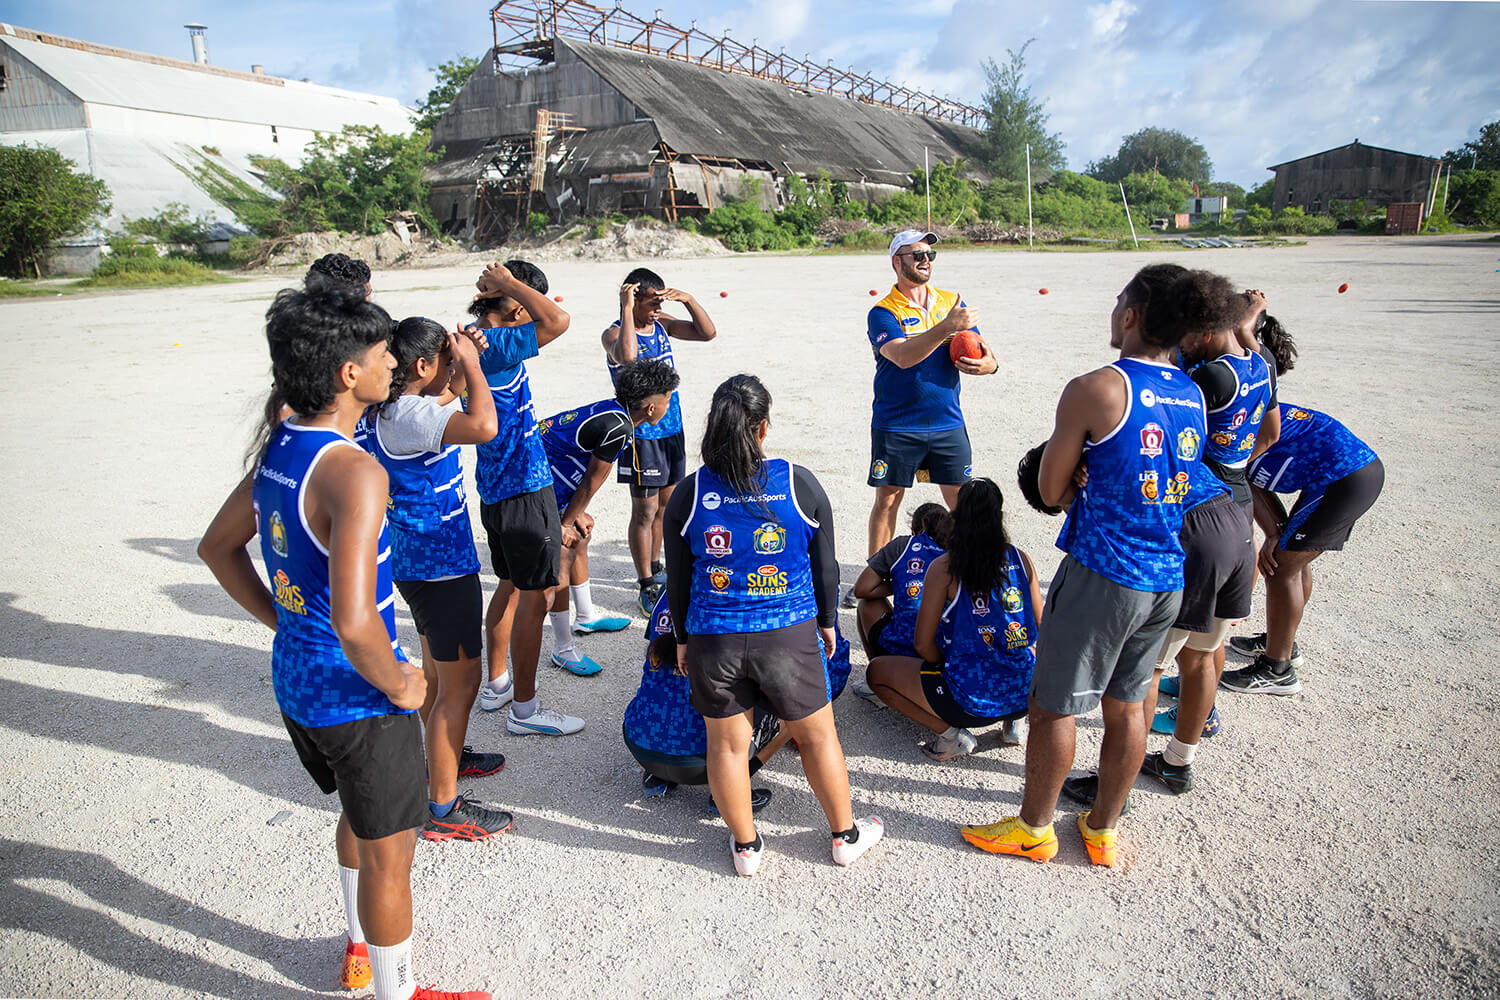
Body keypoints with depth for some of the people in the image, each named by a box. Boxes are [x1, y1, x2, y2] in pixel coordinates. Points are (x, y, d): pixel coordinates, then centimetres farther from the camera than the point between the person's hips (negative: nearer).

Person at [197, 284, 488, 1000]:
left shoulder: (278, 446, 0)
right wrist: (399, 684, -20)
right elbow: (353, 620, -38)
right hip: (358, 699, -9)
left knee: (358, 816, 30)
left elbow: (218, 549, 14)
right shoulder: (354, 472, -29)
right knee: (388, 852, 12)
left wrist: (284, 622, 16)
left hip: (296, 679, 9)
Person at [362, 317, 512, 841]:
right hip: (439, 565, -10)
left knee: (439, 669, 26)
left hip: (420, 558, 10)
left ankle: (447, 755, 46)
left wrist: (463, 357, 8)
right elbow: (482, 426, -42)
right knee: (459, 681, -1)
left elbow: (446, 407, 26)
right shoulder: (412, 414, -25)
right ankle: (443, 809, 9)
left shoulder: (394, 407, 6)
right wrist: (471, 363, -25)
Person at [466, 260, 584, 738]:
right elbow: (558, 321, -30)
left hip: (497, 488, 10)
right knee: (536, 595, -1)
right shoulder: (495, 346, -21)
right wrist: (508, 283, -20)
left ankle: (496, 684, 34)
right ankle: (523, 708, 9)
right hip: (523, 488, -10)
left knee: (511, 585, 21)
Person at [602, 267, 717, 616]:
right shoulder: (614, 333, -14)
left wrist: (688, 300, -10)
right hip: (641, 433, -7)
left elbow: (708, 333, 3)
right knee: (644, 511, -1)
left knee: (665, 503, 17)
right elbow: (627, 355, -38)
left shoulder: (661, 324, 6)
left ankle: (653, 570, 34)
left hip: (672, 428, 7)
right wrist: (627, 309, -30)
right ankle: (647, 587, 9)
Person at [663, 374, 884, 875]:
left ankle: (746, 846, 31)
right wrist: (827, 622, 17)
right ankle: (845, 834, 34)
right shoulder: (800, 484, -7)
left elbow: (677, 580, 2)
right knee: (817, 736, 17)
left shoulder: (688, 494, -6)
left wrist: (682, 638, 16)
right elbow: (825, 566, 2)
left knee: (727, 744, 16)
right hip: (789, 634, 0)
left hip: (713, 641, 1)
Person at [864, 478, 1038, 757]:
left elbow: (923, 644, -8)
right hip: (1026, 695, 6)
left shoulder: (944, 567, -12)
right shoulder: (1021, 560, 0)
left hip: (974, 701, -5)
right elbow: (1041, 627, 10)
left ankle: (952, 734, -1)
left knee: (876, 671, 12)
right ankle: (1010, 722, 16)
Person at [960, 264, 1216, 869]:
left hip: (1103, 574, -7)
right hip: (1168, 577, 7)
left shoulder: (1094, 391, -15)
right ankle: (1103, 830, 33)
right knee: (1126, 704, 18)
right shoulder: (1193, 396, 6)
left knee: (1052, 705, 9)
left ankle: (1034, 829, 25)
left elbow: (1052, 492, -9)